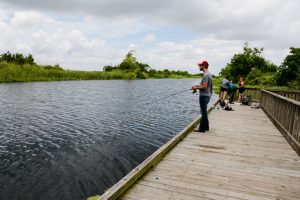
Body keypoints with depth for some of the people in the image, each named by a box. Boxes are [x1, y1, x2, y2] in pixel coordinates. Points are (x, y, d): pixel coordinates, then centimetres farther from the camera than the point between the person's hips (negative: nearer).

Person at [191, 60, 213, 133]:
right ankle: (206, 127, 27)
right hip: (206, 95, 10)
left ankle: (202, 128, 5)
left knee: (203, 112, -3)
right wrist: (197, 86, 11)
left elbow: (204, 87, -23)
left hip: (204, 95, -10)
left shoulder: (206, 75, -17)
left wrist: (196, 88, -10)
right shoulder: (208, 74, 15)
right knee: (204, 112, 18)